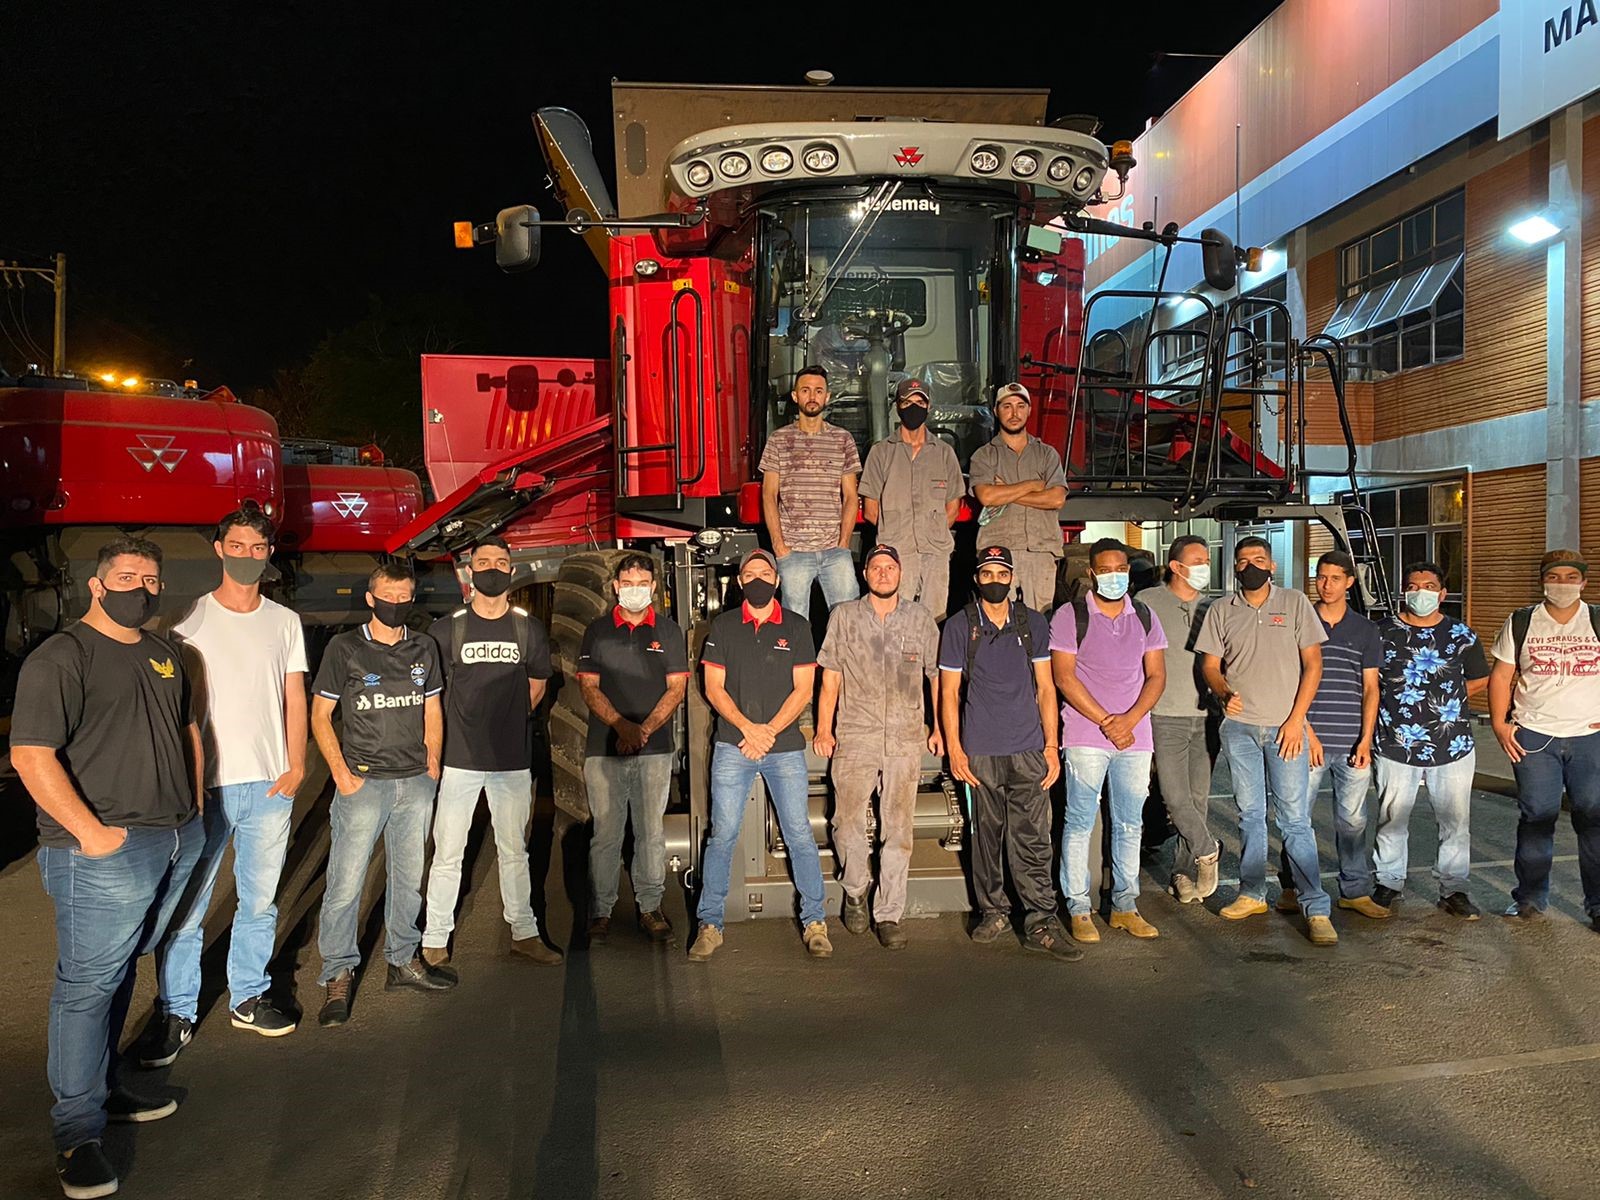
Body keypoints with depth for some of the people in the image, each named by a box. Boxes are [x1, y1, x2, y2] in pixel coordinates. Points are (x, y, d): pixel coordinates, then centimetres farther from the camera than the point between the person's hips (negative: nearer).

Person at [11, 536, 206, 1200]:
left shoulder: (165, 653, 14)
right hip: (105, 851, -7)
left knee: (118, 971, 18)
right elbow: (31, 755, -16)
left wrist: (193, 807, 17)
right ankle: (77, 1134, 8)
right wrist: (89, 831, -19)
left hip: (177, 843, 7)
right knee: (89, 983, -2)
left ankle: (105, 1088, 31)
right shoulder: (61, 658, -10)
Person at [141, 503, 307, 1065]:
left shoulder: (285, 622, 9)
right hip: (207, 783, -3)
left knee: (259, 900, 11)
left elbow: (294, 698, 10)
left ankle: (248, 996, 25)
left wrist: (295, 766, 1)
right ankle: (176, 1012, 14)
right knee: (185, 906, 1)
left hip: (271, 785, 3)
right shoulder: (191, 620, 0)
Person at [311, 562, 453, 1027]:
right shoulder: (345, 648, -2)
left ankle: (403, 961, 26)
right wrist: (340, 771, -8)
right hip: (363, 780, -4)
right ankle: (338, 977, 8)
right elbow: (320, 714, 1)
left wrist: (433, 765, 9)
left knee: (410, 876, 12)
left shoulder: (424, 649, 10)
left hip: (416, 782, 4)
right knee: (346, 881, -4)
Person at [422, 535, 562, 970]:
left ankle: (524, 933, 22)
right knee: (447, 853, 3)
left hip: (513, 759, 2)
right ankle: (435, 939, 15)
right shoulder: (447, 629, 0)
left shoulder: (529, 629, 5)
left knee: (514, 852, 12)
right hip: (458, 759, -2)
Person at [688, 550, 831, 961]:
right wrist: (748, 727, -11)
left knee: (799, 834, 1)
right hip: (732, 747, 0)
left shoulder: (796, 628, 7)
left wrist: (769, 732, -9)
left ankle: (814, 923, 12)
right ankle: (709, 925, 9)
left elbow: (803, 689, 2)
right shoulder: (723, 626, 7)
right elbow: (713, 687, 3)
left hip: (785, 747, 0)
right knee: (722, 834, -1)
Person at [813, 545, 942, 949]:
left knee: (898, 832, 2)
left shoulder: (920, 618, 10)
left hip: (906, 741, 1)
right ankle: (856, 892, 23)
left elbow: (937, 676, 14)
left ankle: (889, 915, 11)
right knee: (848, 824, -2)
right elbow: (830, 677, 8)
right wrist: (823, 730, 3)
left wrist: (939, 728, 9)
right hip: (855, 738, -1)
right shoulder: (844, 616, 7)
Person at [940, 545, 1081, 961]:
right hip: (980, 751, -1)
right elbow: (949, 692, 4)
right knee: (987, 835, 7)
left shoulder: (1034, 624, 9)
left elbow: (1045, 687, 10)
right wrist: (954, 748, -3)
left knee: (1032, 839, -2)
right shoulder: (959, 626, 4)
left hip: (1028, 749, 1)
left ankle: (1040, 924, 2)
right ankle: (993, 912, 21)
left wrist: (1051, 744, 3)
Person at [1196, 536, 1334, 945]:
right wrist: (1224, 693, -13)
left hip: (1285, 726, -2)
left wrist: (1296, 719, -8)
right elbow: (1209, 665, 9)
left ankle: (1316, 909, 1)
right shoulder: (1221, 611, 7)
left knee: (1295, 819, -4)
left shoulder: (1294, 602, 1)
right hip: (1239, 727, 3)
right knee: (1249, 814, 11)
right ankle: (1252, 894, 22)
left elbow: (1312, 663, 0)